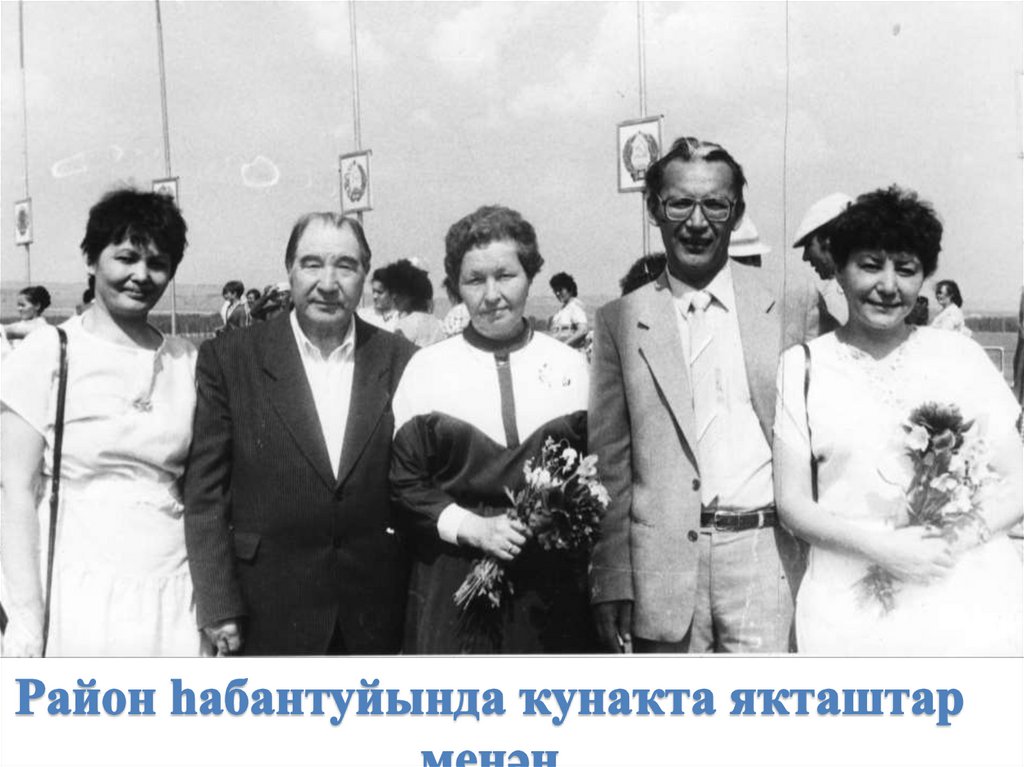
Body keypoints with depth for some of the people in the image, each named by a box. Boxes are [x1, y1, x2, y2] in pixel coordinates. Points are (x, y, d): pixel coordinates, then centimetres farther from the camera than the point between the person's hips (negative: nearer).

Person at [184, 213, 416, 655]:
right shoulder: (227, 360, -4)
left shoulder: (401, 362, 1)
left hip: (378, 615, 2)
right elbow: (204, 493, -4)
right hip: (269, 614, -1)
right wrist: (219, 609, -7)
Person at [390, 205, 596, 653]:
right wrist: (473, 528, -11)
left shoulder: (571, 367, 6)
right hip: (454, 580, -1)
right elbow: (405, 483, 1)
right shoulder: (426, 369, 2)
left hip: (555, 579, 1)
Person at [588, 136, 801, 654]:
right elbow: (609, 463, 4)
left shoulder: (782, 308, 3)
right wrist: (610, 582, -1)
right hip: (662, 566, 1)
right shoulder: (620, 322, 5)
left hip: (766, 554, 0)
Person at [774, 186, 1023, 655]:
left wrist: (958, 540, -14)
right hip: (852, 610, -1)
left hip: (973, 603, 1)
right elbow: (792, 503, -1)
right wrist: (878, 545, -16)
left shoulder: (962, 357, 3)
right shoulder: (804, 366, 1)